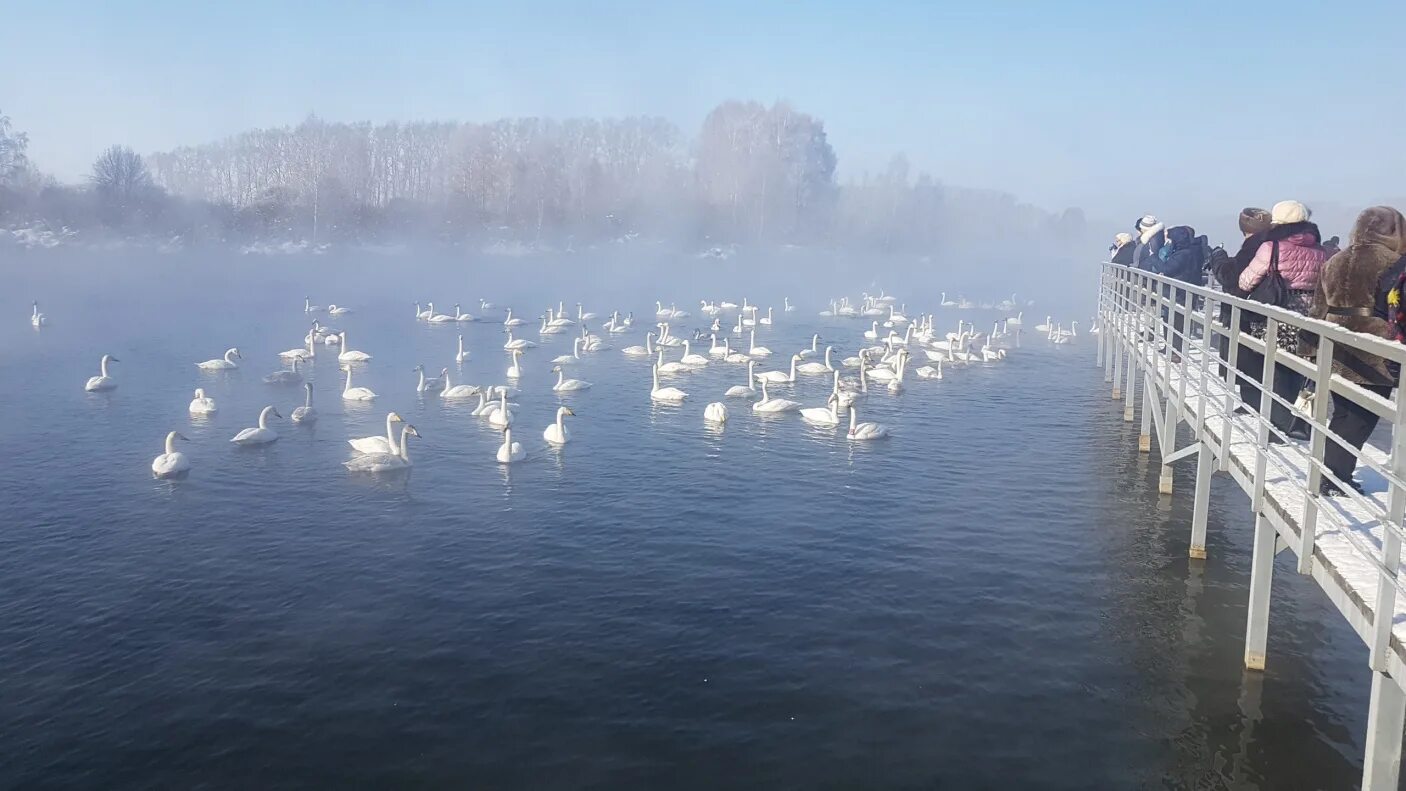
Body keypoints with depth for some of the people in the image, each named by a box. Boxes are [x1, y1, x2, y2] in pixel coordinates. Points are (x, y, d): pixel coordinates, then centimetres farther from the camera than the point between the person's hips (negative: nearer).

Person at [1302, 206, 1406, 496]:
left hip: (1336, 352, 6)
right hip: (1373, 356, -6)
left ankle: (1332, 477, 17)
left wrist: (1311, 347, 19)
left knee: (1343, 414, 15)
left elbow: (1318, 310, 14)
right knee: (1361, 418, 0)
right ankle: (1335, 480, 1)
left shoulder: (1334, 262, 11)